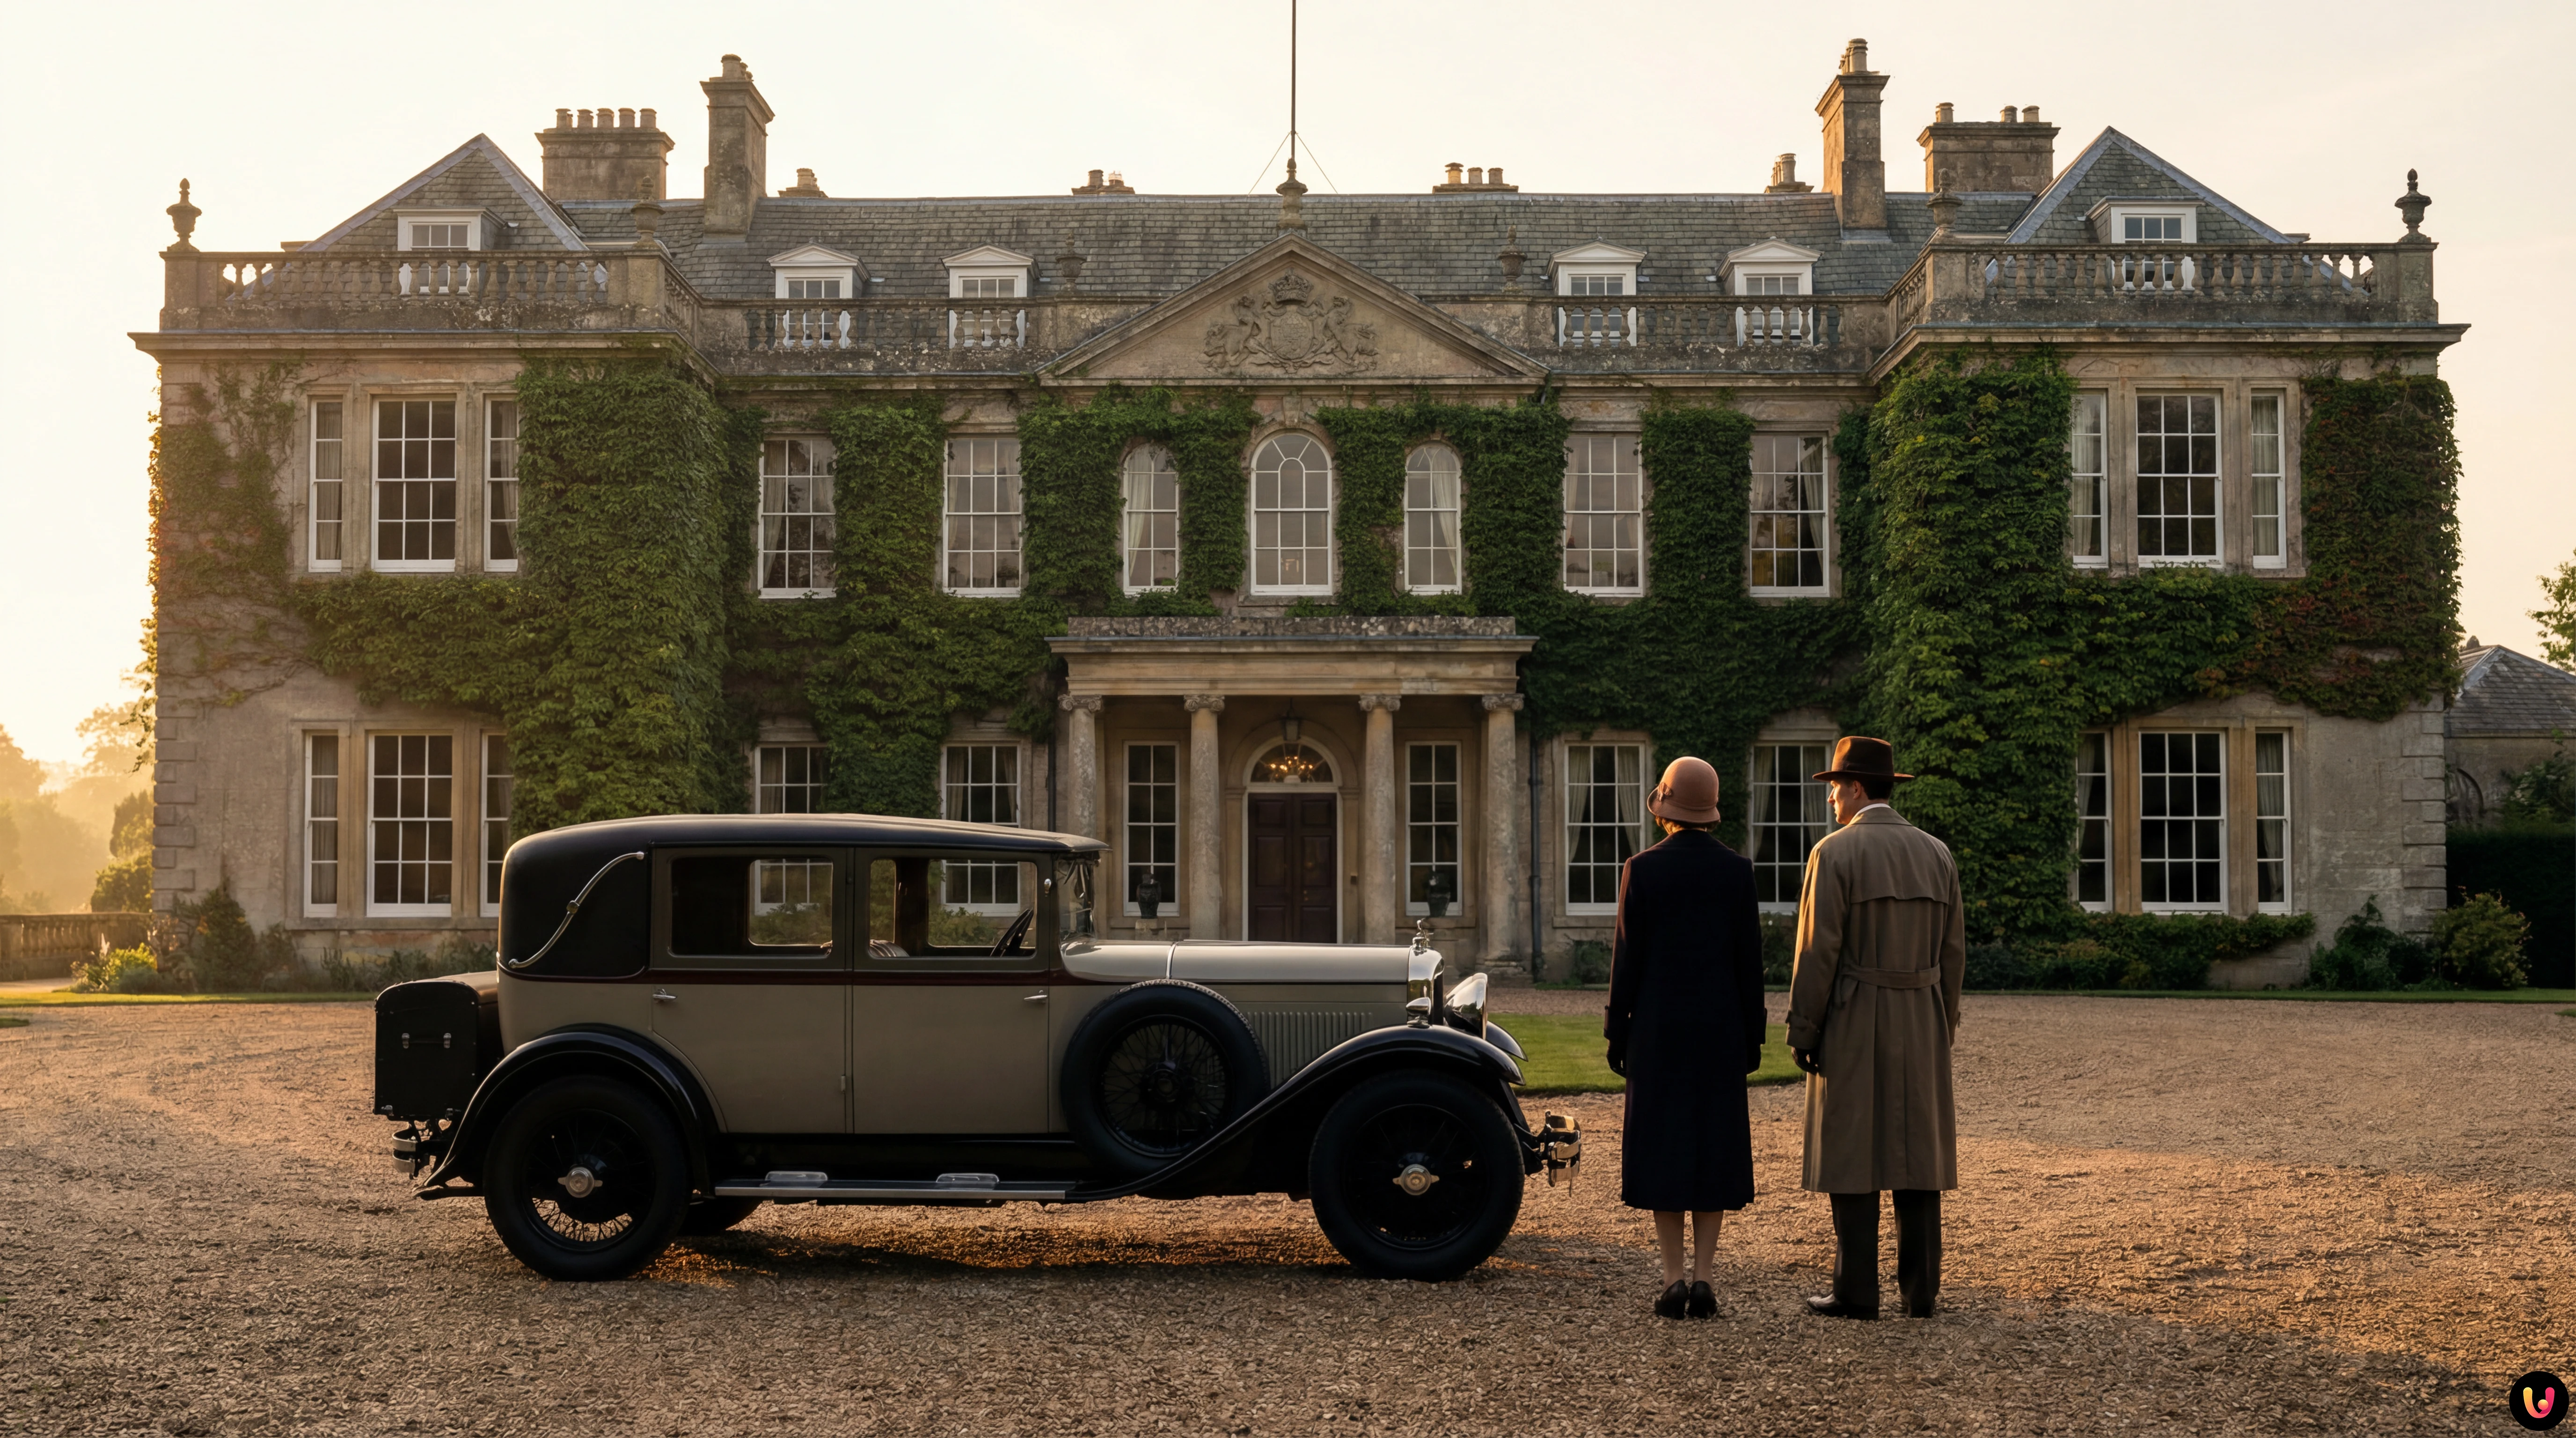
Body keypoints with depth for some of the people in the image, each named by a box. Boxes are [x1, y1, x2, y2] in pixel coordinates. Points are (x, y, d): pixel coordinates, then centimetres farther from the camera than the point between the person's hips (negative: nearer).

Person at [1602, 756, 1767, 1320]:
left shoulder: (1641, 870, -7)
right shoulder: (1736, 870, -1)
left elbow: (1627, 957, -5)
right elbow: (1749, 959, 0)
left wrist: (1617, 1033, 3)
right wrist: (1751, 1037, 8)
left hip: (1658, 1026, -2)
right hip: (1719, 1029, 2)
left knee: (1663, 1147, 3)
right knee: (1714, 1147, 7)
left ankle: (1673, 1279, 0)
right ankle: (1701, 1277, 2)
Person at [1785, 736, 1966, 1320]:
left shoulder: (1835, 852, -10)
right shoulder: (1936, 854, 8)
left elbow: (1818, 952, -13)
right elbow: (1952, 953, 9)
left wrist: (1802, 1031, -8)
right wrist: (1943, 1028, 16)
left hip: (1853, 1024, -5)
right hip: (1921, 1024, 5)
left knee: (1852, 1153, -1)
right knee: (1917, 1151, 7)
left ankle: (1857, 1291, 0)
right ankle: (1921, 1288, 8)